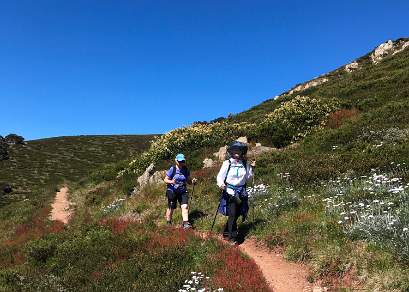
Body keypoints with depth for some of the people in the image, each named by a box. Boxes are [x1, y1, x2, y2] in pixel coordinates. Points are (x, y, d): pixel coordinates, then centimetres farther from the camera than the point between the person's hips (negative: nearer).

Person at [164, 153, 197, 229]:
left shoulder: (186, 169, 1)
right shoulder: (172, 169, -11)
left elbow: (188, 180, 8)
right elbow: (165, 179, -8)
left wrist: (192, 181, -14)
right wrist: (171, 182, -28)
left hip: (183, 191, 3)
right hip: (172, 191, -3)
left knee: (185, 206, -13)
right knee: (171, 208, 8)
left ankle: (185, 223, -11)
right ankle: (168, 223, 30)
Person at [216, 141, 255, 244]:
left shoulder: (245, 164, 6)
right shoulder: (227, 163, -6)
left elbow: (247, 178, 14)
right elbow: (220, 176, -6)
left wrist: (251, 168, 3)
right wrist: (221, 184, -26)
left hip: (241, 192, 5)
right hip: (230, 191, -5)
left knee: (237, 214, 10)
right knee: (232, 215, -7)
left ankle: (226, 233, 29)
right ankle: (232, 237, 5)